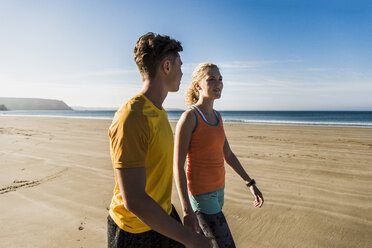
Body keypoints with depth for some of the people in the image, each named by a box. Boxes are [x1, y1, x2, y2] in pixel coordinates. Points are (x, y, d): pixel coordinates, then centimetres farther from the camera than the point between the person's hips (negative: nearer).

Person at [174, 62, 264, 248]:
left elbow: (228, 155, 13)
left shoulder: (216, 117, 7)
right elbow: (178, 165, -19)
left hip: (217, 190, 8)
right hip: (200, 193, -8)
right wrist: (187, 210, -22)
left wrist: (251, 183, 11)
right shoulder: (189, 117, -18)